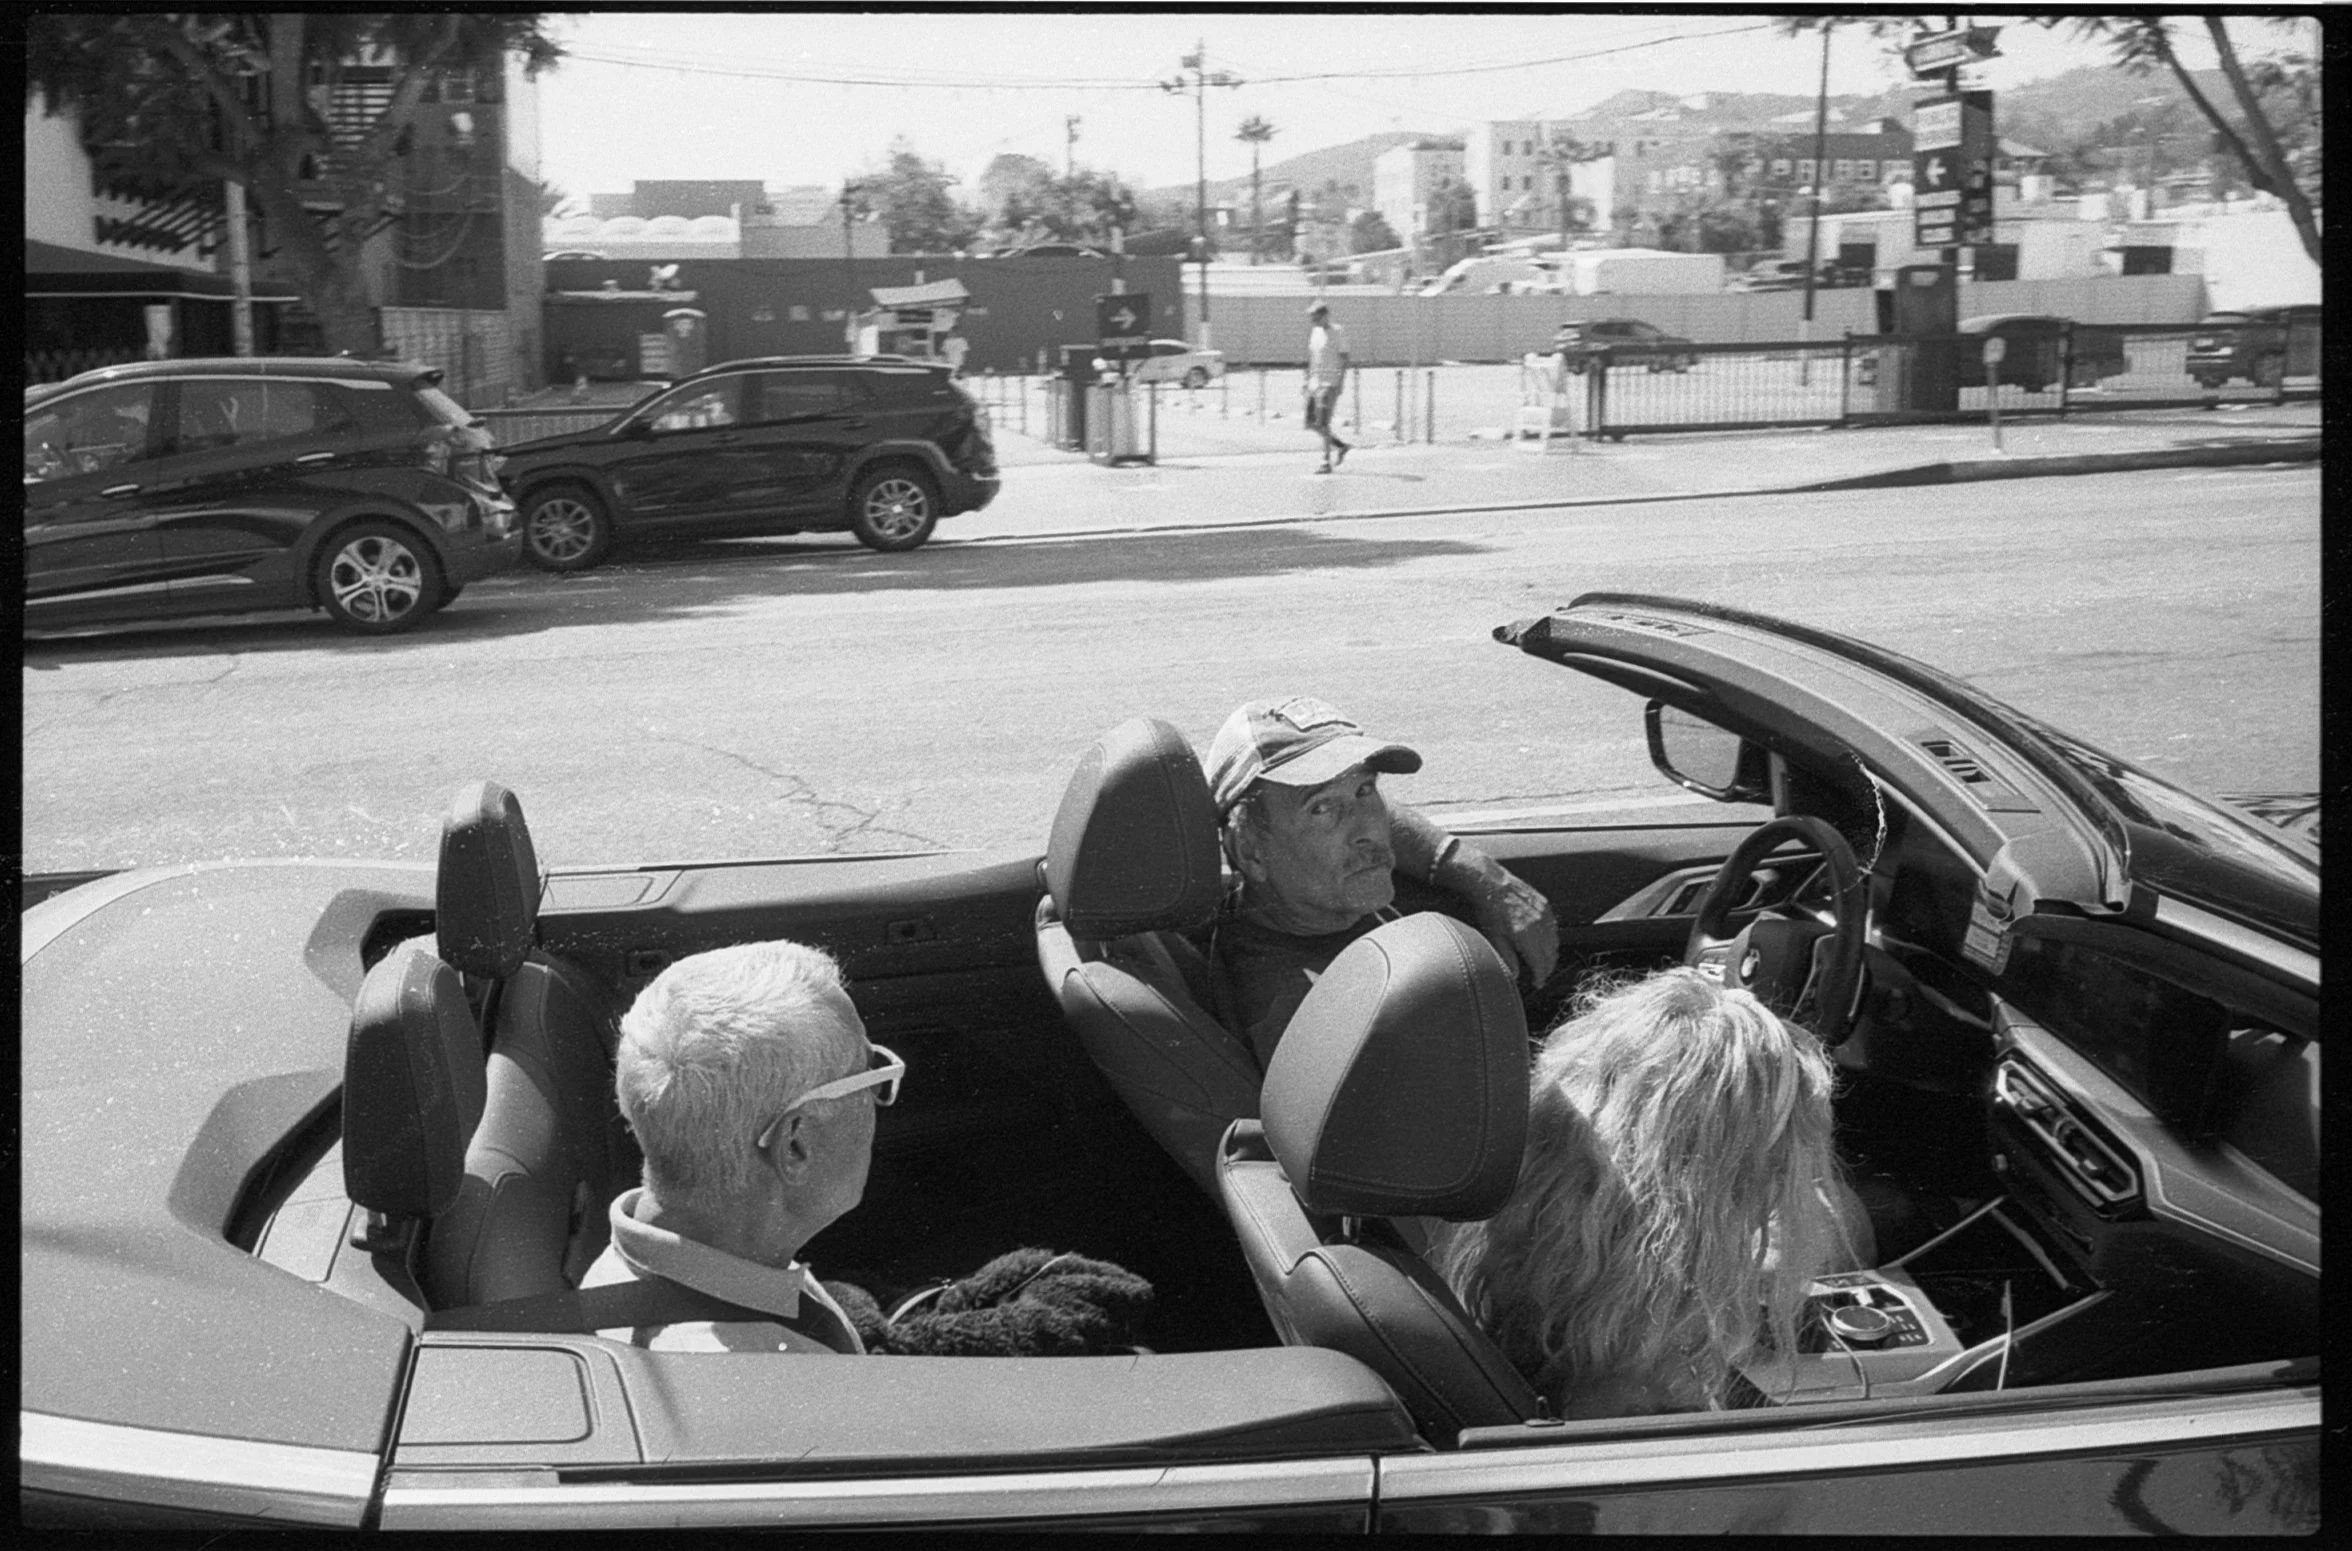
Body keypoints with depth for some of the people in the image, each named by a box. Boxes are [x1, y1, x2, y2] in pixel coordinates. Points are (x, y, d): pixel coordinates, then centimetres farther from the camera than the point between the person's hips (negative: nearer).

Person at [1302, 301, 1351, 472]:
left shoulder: (1338, 332, -9)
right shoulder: (1315, 331, 13)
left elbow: (1344, 359, -11)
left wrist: (1340, 384, -18)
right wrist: (1307, 380, 16)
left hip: (1329, 384, -8)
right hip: (1315, 383, 8)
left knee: (1322, 424, -11)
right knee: (1311, 423, 6)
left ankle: (1327, 462, -4)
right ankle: (1340, 446, 21)